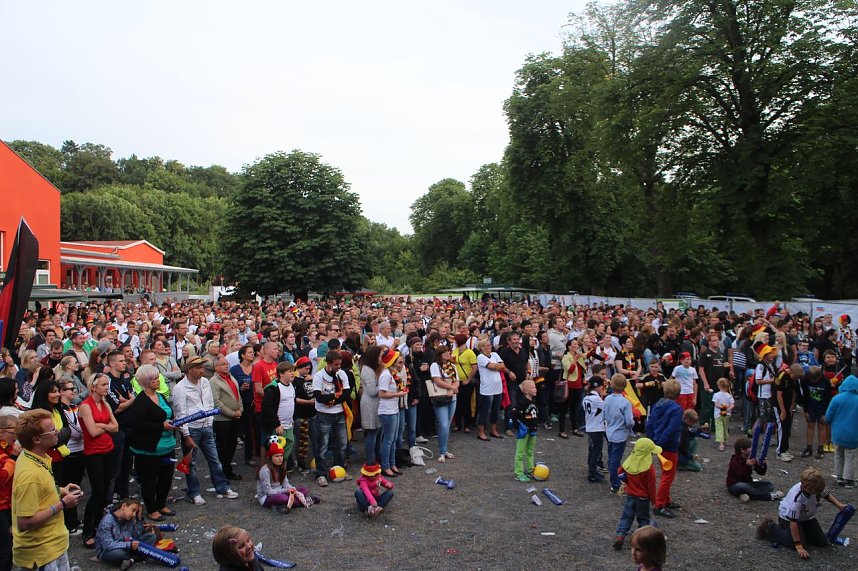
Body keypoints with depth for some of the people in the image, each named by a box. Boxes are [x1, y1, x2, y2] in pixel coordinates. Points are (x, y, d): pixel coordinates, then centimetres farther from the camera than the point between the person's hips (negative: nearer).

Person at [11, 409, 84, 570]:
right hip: (42, 550, -9)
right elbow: (24, 522, -28)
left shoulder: (37, 458, 0)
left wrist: (60, 491, 4)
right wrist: (62, 504, -21)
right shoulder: (30, 474, -29)